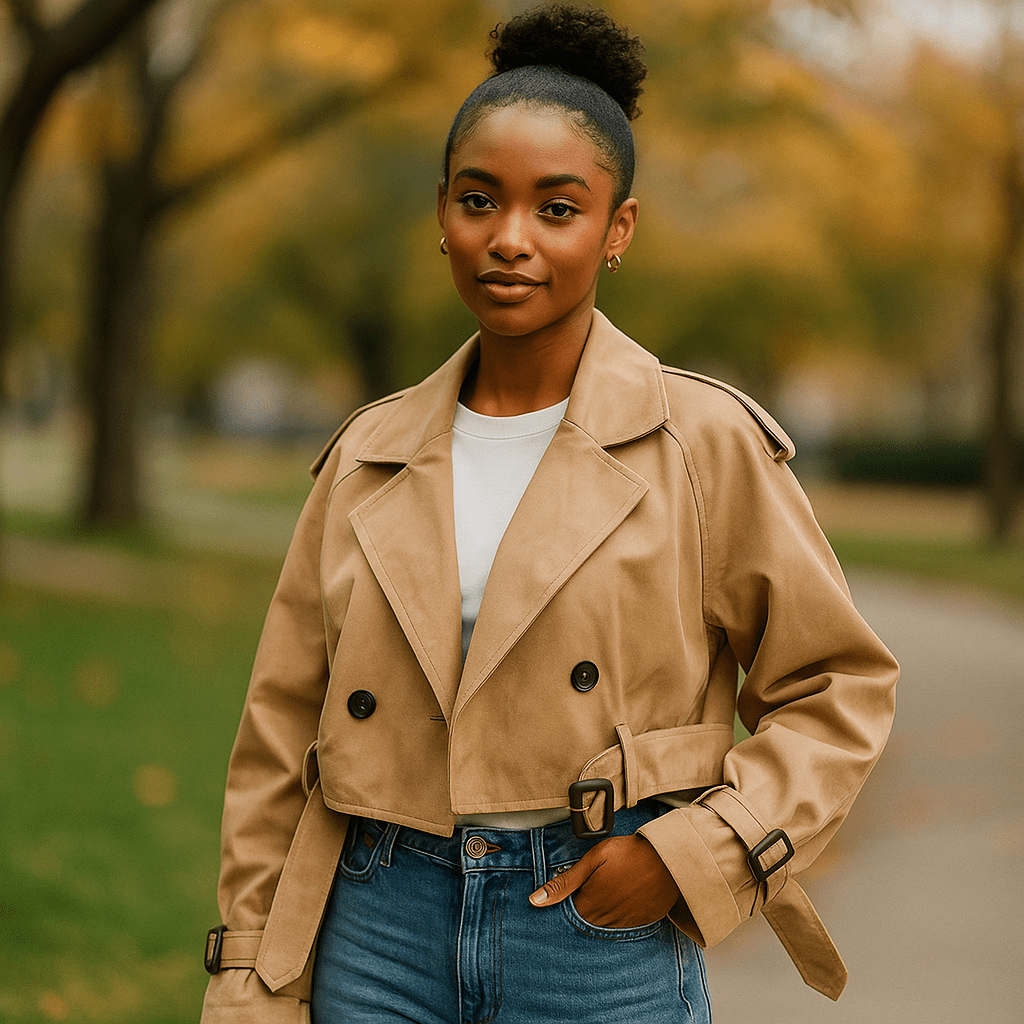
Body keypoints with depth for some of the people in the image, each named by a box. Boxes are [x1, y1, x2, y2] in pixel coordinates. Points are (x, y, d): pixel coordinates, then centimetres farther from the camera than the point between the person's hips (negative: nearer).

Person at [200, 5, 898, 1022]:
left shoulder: (706, 444, -3)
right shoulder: (368, 456, 7)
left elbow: (838, 687, 3)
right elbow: (280, 740, 9)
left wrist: (696, 850, -9)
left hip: (606, 941, -2)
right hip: (382, 936, 3)